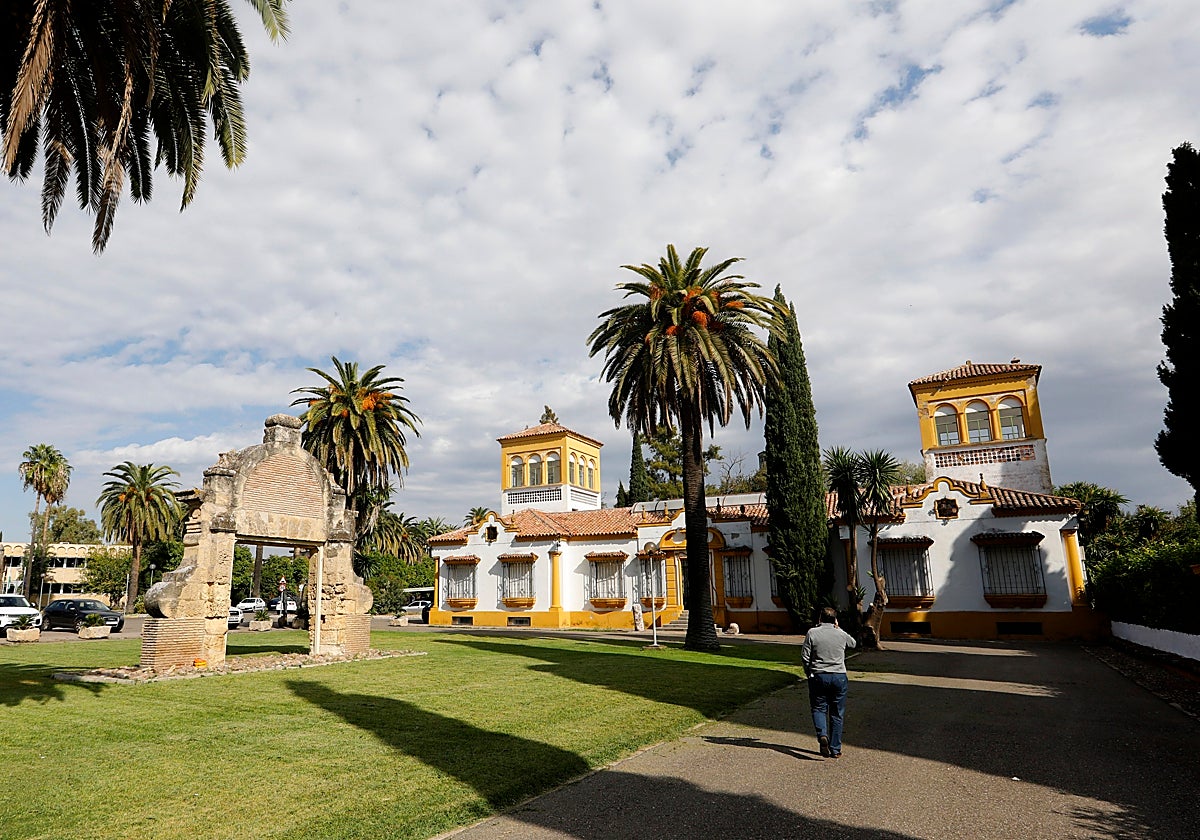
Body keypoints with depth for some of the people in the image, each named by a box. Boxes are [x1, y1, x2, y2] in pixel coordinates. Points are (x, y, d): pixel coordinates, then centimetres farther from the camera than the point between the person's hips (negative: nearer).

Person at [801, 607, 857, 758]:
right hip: (839, 677, 1)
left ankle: (822, 735, -14)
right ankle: (835, 749, 13)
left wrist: (809, 673, 11)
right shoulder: (841, 634, 0)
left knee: (819, 708, 12)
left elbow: (805, 656, -5)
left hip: (818, 676, -1)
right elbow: (854, 643, 23)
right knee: (837, 714, 11)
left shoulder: (812, 633, -5)